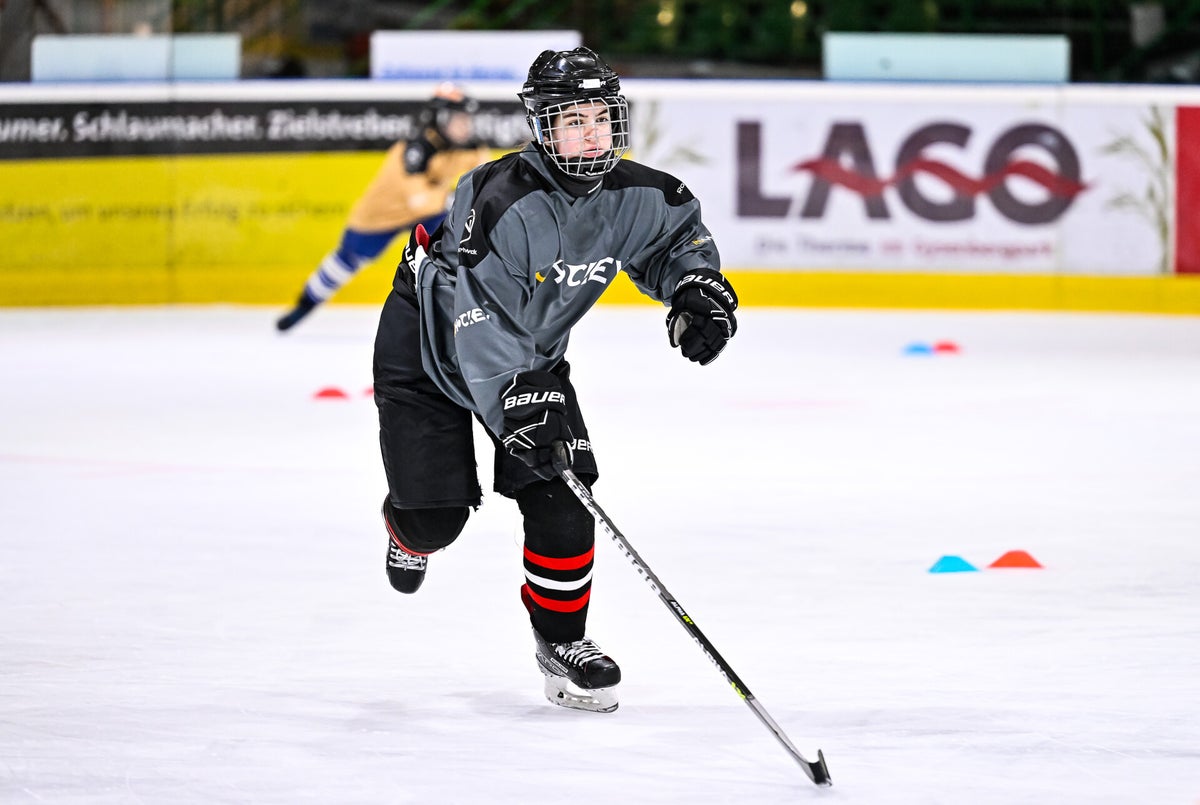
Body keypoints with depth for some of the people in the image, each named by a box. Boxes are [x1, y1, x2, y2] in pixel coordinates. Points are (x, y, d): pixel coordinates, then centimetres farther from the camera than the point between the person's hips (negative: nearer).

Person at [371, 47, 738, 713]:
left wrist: (697, 288, -10)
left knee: (561, 496, -11)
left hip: (534, 352, 5)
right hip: (430, 342, -5)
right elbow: (480, 323, -38)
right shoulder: (502, 200, -35)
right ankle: (410, 531, 34)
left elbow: (678, 232, 9)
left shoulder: (634, 196, -15)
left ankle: (560, 638, 7)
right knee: (436, 513, -5)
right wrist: (518, 407, -46)